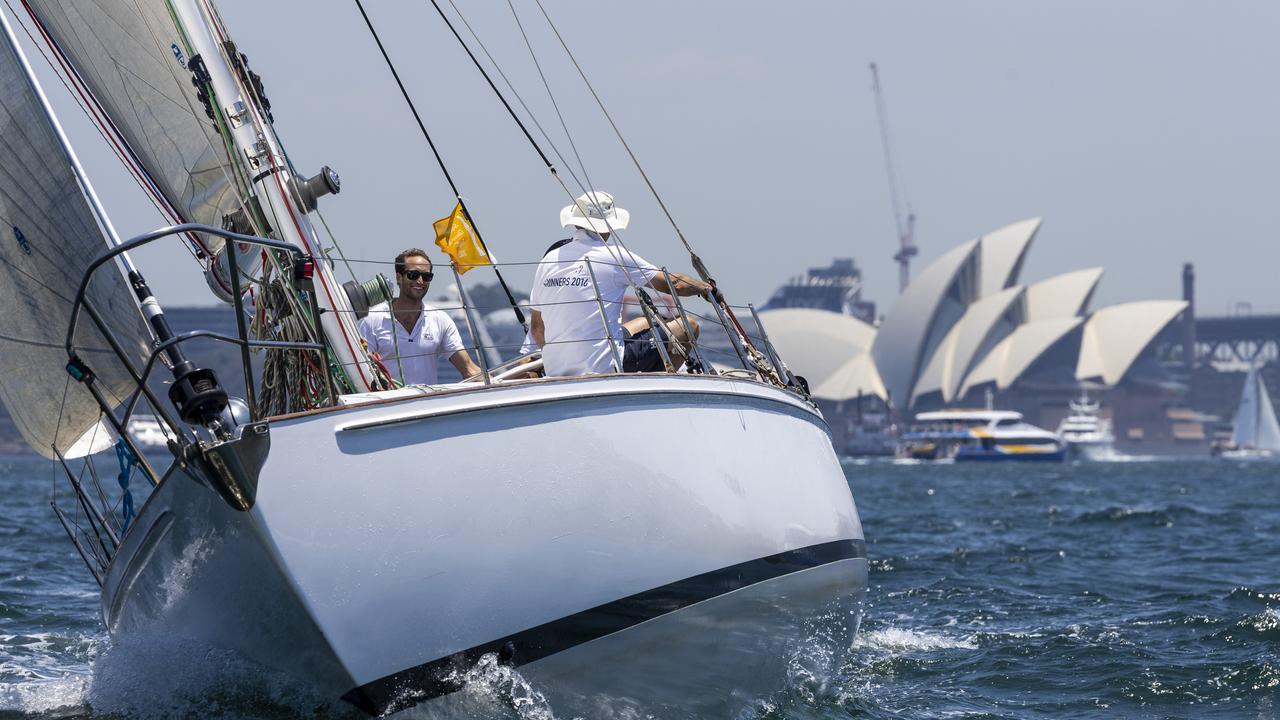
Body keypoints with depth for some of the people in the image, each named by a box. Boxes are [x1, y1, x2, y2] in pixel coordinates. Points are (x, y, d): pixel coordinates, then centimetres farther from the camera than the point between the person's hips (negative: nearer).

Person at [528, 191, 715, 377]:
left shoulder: (549, 259, 8)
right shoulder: (614, 256, -7)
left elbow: (536, 328, 15)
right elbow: (674, 284, 3)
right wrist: (705, 288, 24)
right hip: (603, 367, -7)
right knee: (688, 326, 6)